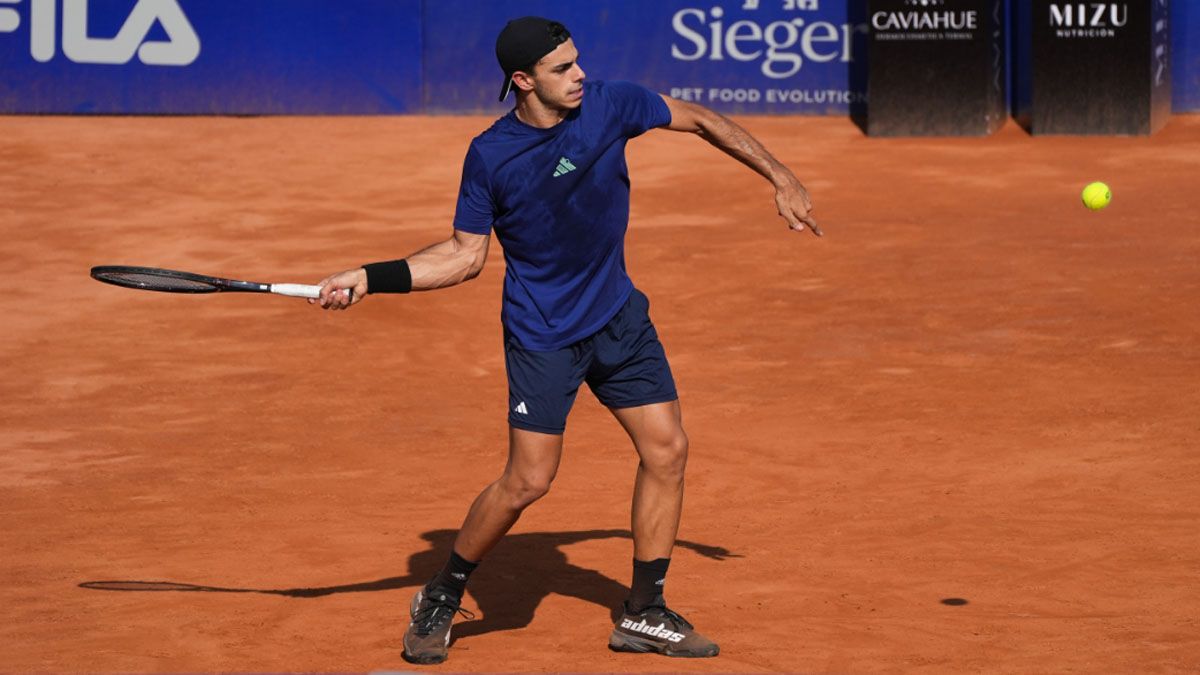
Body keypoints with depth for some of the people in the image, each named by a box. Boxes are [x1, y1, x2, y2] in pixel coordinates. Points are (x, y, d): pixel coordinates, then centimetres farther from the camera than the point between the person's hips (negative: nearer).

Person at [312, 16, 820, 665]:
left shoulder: (610, 104, -9)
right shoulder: (490, 156, -14)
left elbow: (699, 119, 6)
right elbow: (464, 255, -5)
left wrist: (780, 178, 6)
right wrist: (371, 278, -15)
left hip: (619, 315, 4)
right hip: (542, 335, -4)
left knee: (666, 448, 1)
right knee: (528, 480, -10)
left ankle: (643, 614, 14)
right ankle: (441, 598, 11)